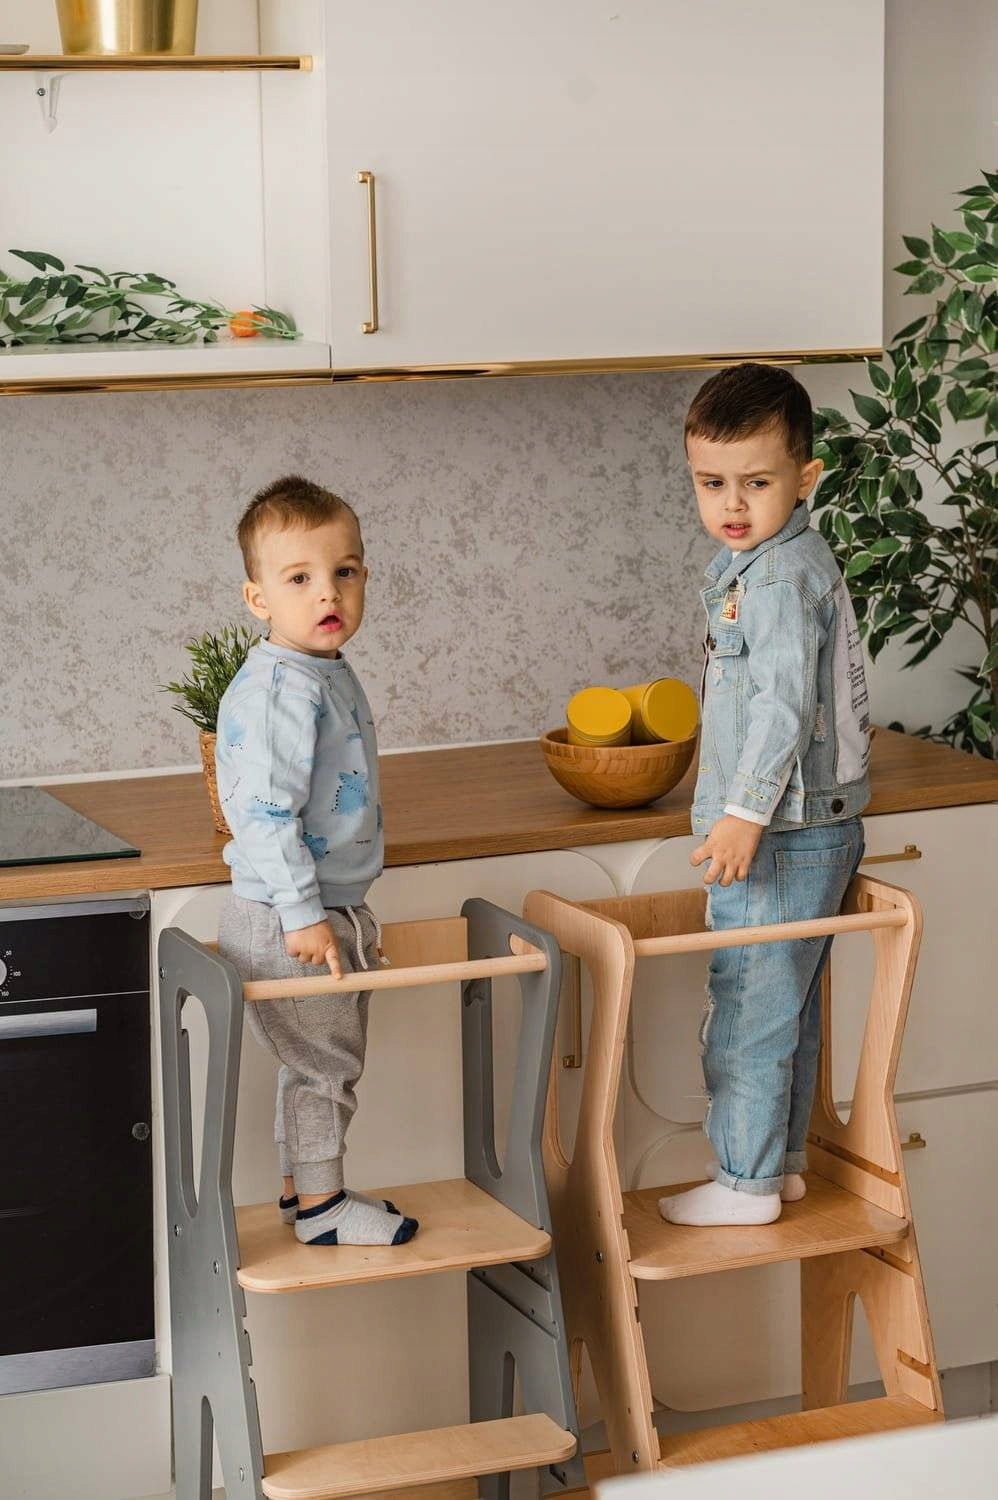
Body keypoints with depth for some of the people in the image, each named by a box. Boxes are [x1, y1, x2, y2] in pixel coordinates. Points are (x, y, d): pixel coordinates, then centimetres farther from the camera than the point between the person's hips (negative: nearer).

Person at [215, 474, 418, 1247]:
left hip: (328, 911, 10)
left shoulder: (332, 675, 10)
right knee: (323, 1062, 1)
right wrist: (303, 912, -26)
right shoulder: (279, 689, -23)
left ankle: (308, 1185, 32)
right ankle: (320, 1205, 14)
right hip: (286, 920, -10)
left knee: (325, 1062, 19)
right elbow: (263, 812, -26)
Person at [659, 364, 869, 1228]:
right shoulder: (770, 561, 13)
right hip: (816, 827, 10)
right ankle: (783, 1162, 28)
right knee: (788, 1007, 18)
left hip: (784, 833, -10)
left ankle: (746, 1183, 6)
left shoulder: (781, 578, -19)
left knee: (748, 1009, -2)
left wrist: (747, 813, -30)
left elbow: (785, 704, -27)